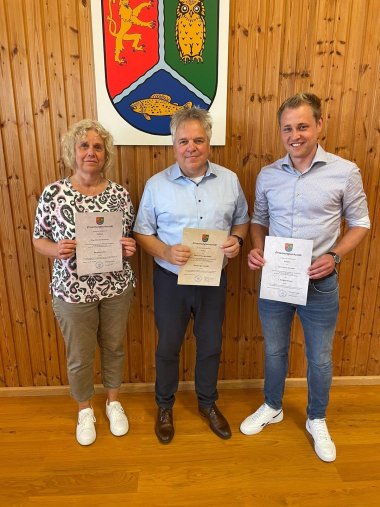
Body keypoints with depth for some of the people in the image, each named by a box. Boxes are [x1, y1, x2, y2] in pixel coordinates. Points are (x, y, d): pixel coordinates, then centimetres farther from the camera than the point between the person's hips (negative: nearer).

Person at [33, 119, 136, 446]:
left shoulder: (120, 194, -5)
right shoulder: (53, 193, -10)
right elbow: (38, 239, -1)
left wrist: (129, 247, -17)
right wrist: (57, 250, -22)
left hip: (117, 287, 2)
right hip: (73, 291, -1)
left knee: (114, 347, 20)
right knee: (80, 356, 15)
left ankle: (113, 402, 47)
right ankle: (85, 410, 43)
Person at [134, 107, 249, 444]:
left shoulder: (229, 180, -1)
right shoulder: (156, 185, -7)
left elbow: (242, 220, 9)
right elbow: (142, 232, -3)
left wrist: (237, 240, -14)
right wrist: (166, 253, -22)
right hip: (171, 280, -1)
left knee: (211, 345, 18)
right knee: (168, 346, 15)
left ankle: (207, 402, 44)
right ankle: (165, 406, 41)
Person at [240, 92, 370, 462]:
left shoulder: (345, 172, -8)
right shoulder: (267, 175, -1)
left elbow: (360, 223, 0)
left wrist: (334, 255, -17)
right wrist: (256, 249, -10)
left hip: (319, 283, -2)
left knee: (319, 358, 15)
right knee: (274, 350, 20)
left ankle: (317, 421, 42)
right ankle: (272, 408, 45)